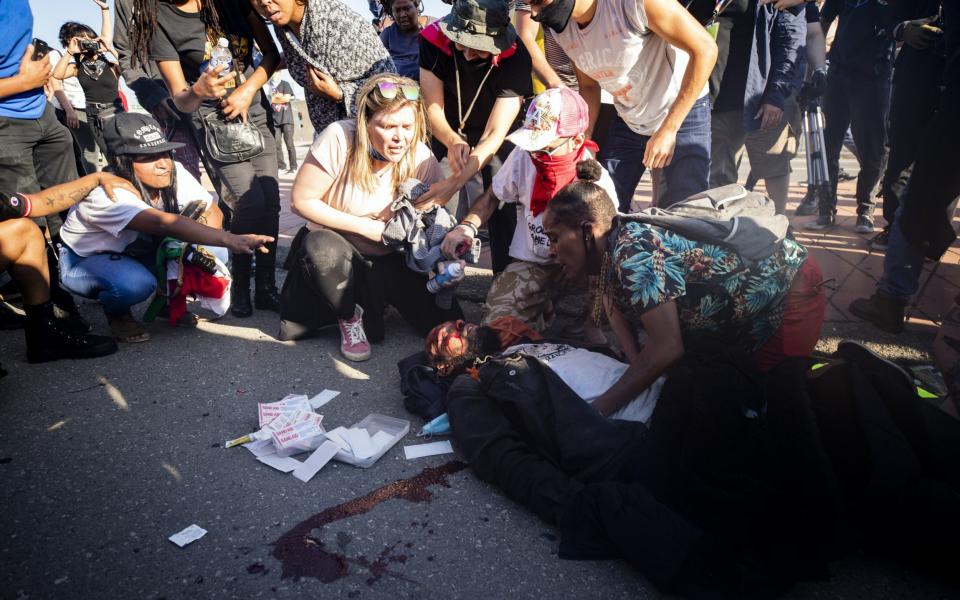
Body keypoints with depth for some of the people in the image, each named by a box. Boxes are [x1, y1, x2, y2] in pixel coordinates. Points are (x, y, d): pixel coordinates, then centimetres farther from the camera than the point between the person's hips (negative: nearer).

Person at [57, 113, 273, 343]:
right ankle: (117, 313, -3)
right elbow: (164, 223, -51)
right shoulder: (106, 193, -35)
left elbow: (213, 212, -13)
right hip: (83, 260, -6)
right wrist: (229, 240, -63)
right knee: (137, 282, -38)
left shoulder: (174, 173, -18)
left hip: (131, 250, 6)